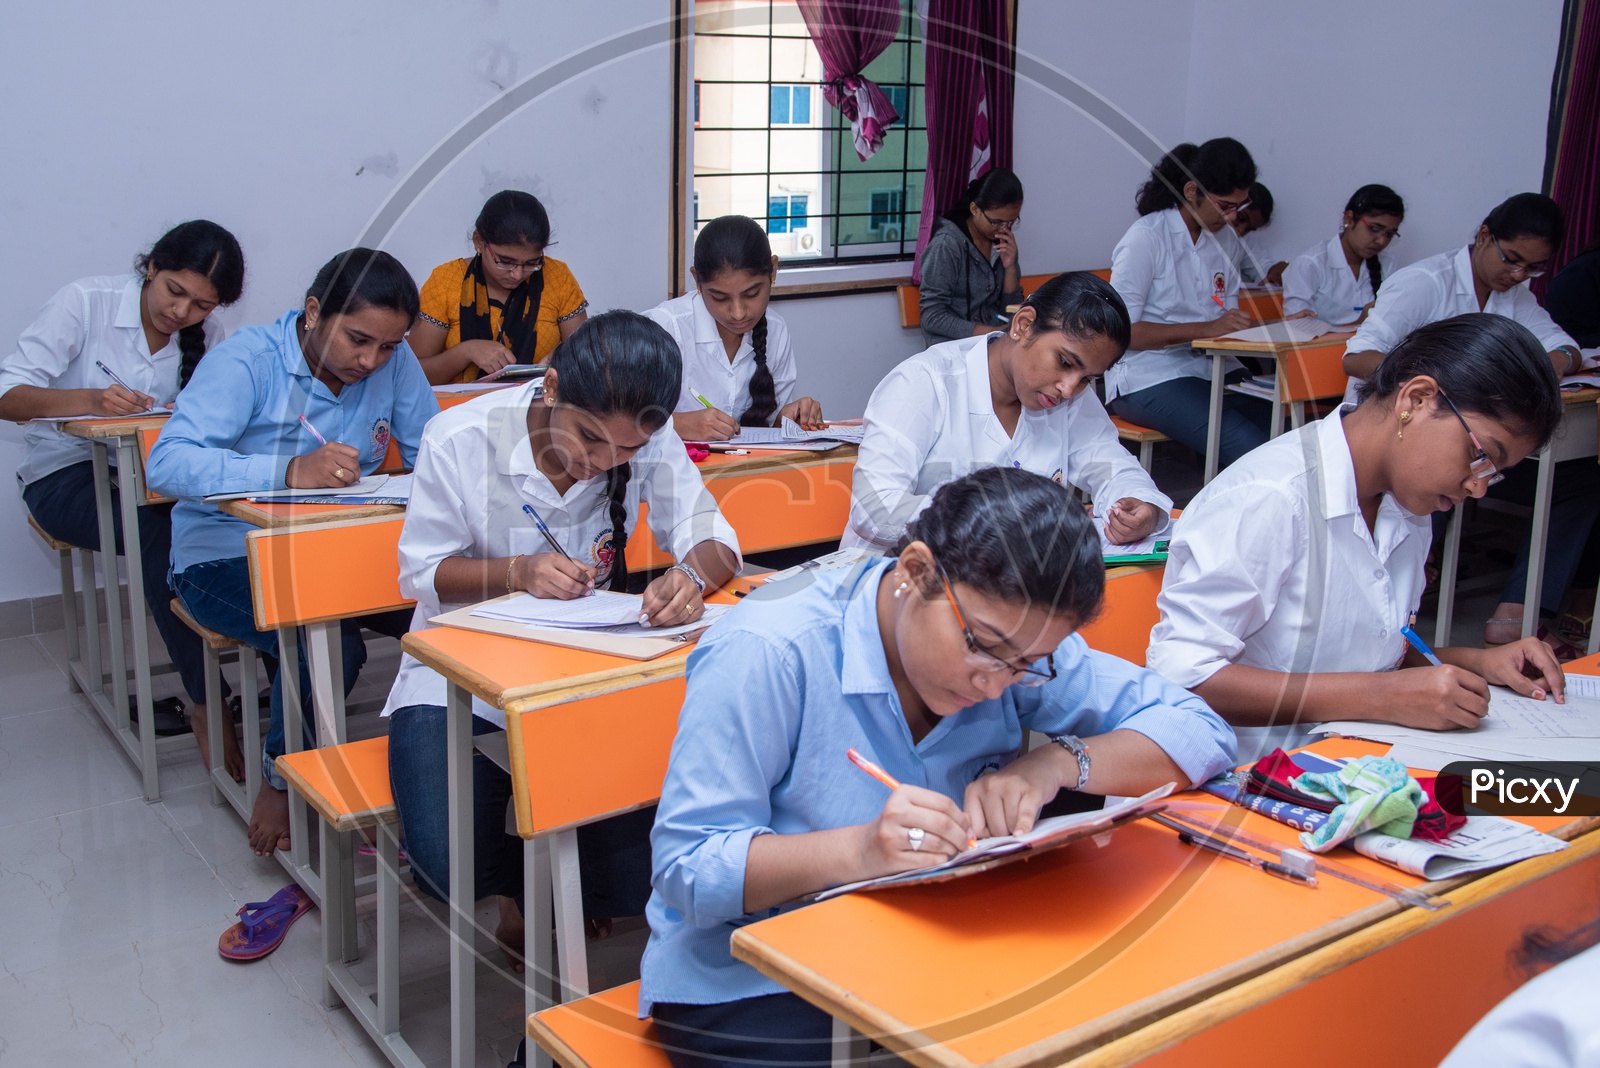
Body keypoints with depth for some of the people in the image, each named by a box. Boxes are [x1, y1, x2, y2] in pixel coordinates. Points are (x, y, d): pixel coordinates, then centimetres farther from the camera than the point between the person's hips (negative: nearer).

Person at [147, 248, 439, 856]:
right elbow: (167, 464, -28)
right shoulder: (246, 361, -16)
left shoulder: (394, 363, -1)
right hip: (225, 556, -5)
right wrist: (290, 472, -42)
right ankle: (282, 778, -3)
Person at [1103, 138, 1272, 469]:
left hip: (1213, 368, 7)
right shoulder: (1146, 239, -9)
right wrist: (1204, 330, -20)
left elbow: (1226, 323, 18)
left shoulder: (1225, 238, 14)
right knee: (1248, 446, -28)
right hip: (1149, 378, -7)